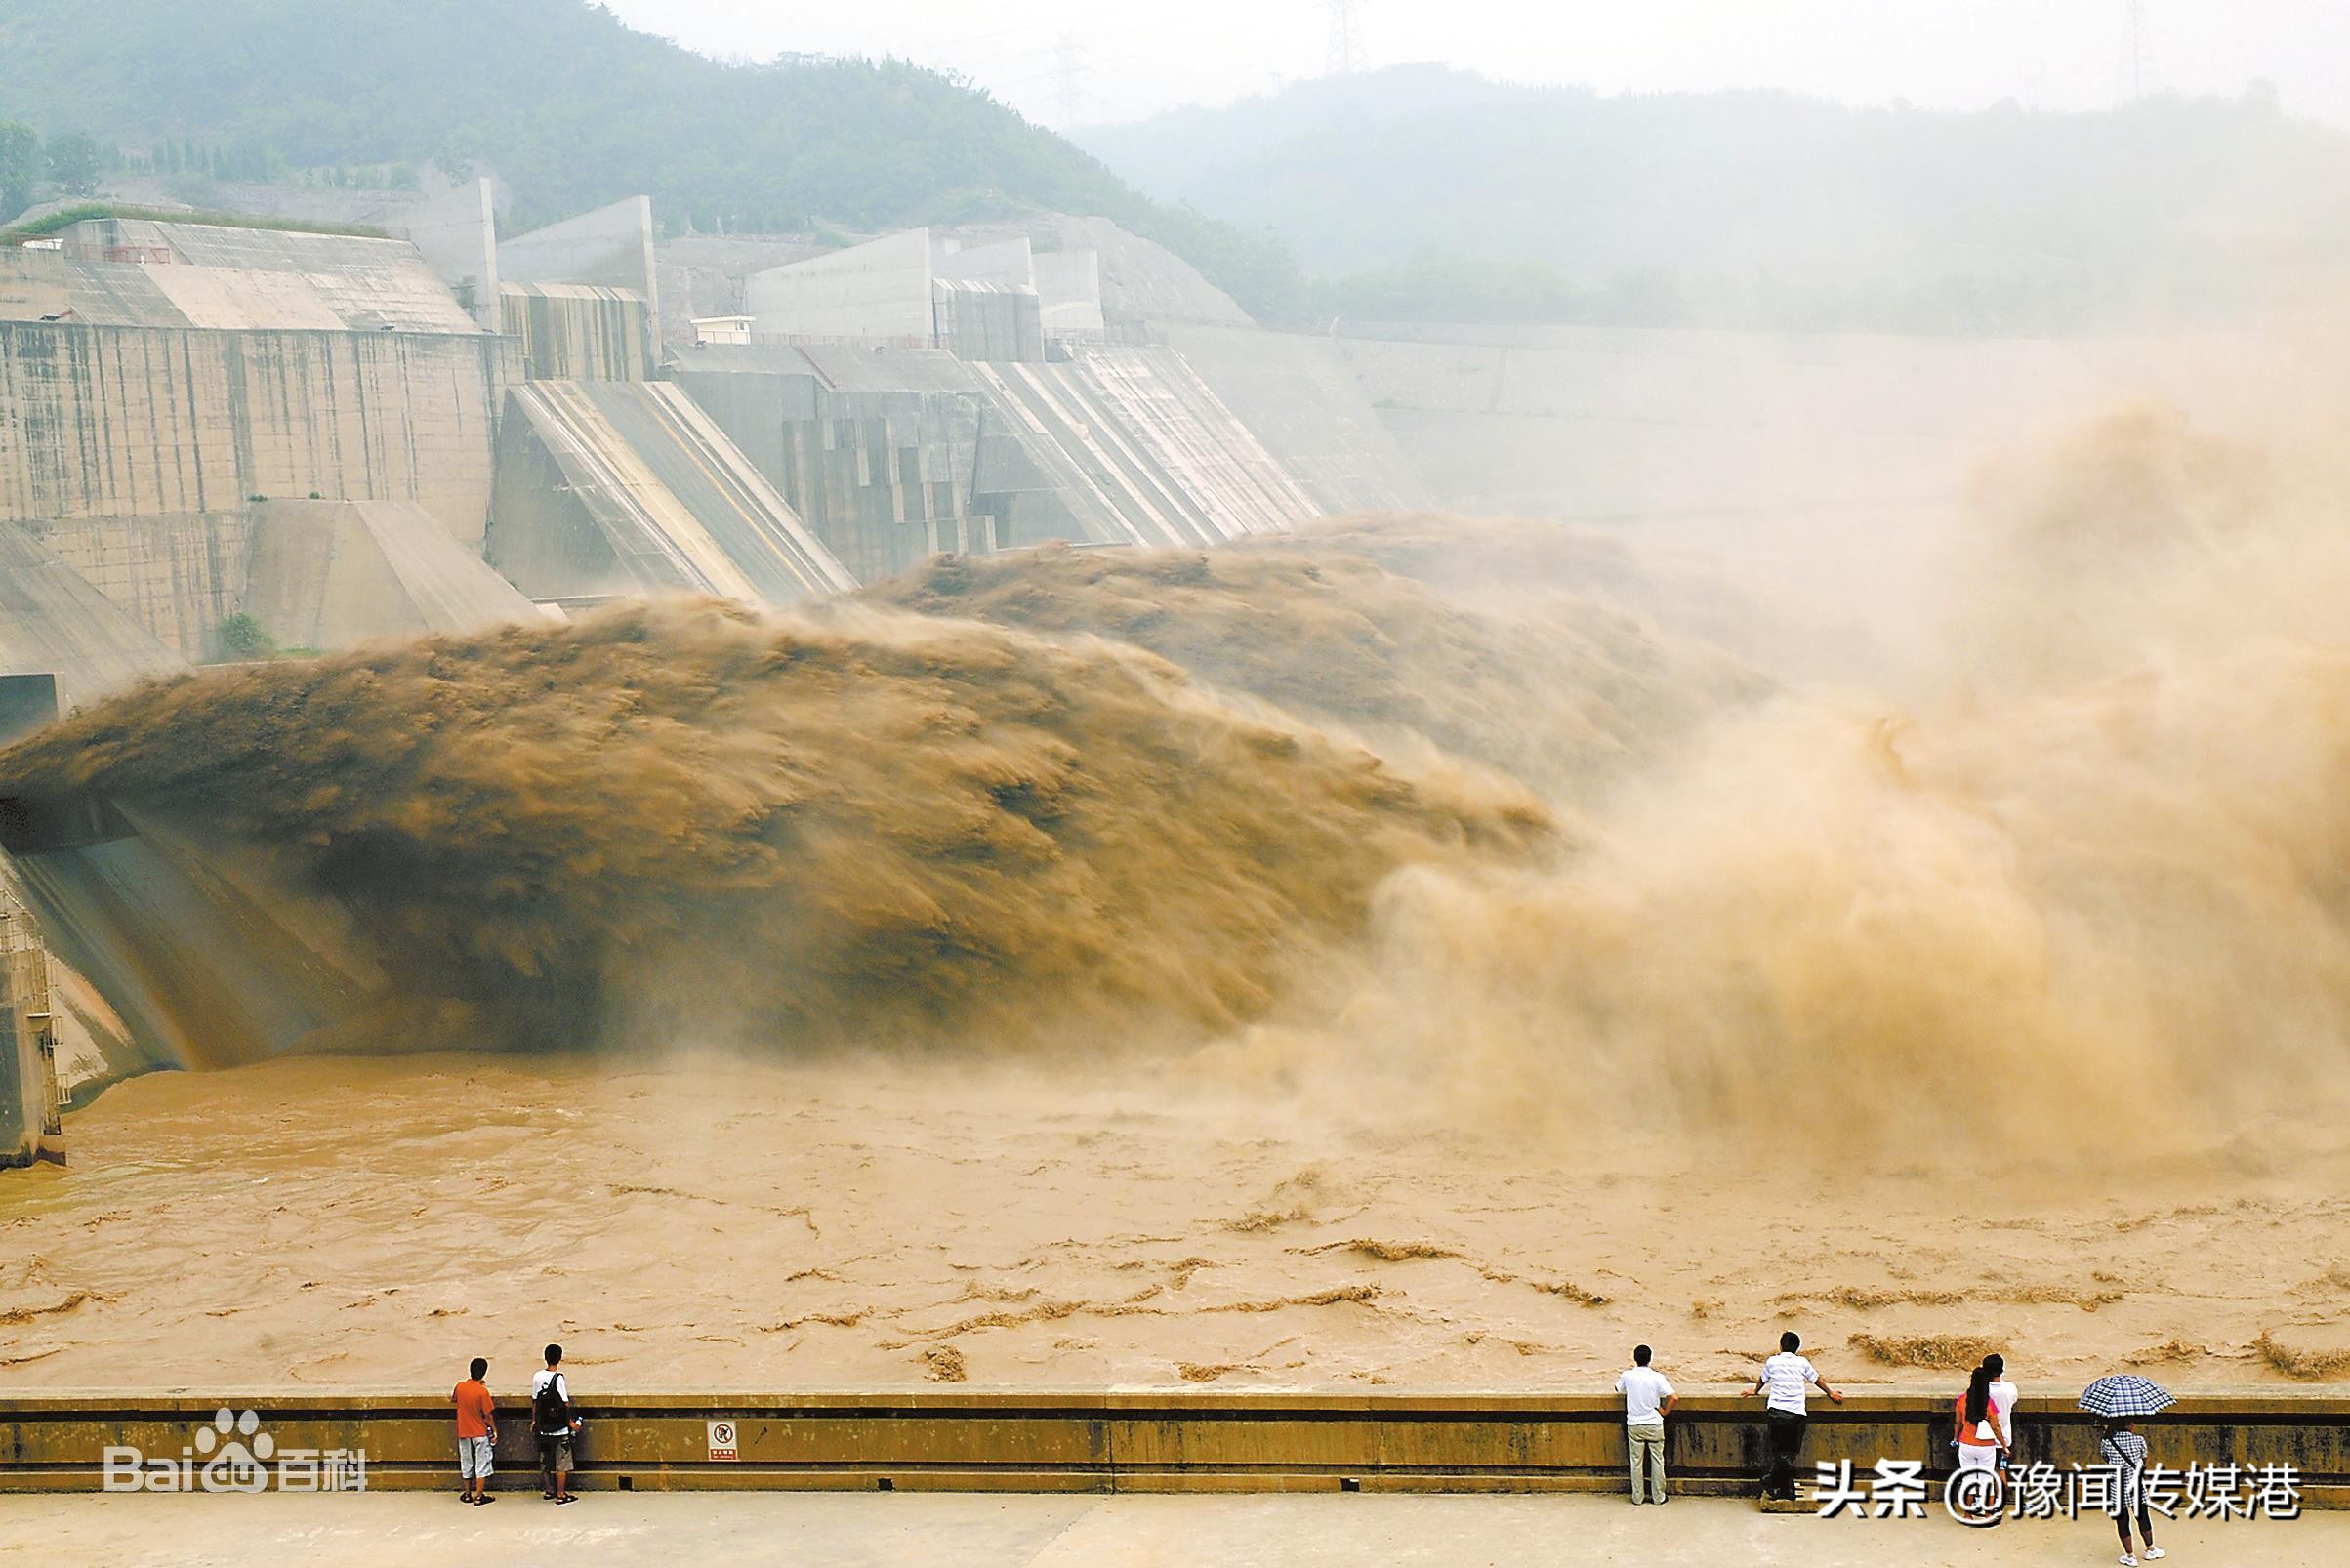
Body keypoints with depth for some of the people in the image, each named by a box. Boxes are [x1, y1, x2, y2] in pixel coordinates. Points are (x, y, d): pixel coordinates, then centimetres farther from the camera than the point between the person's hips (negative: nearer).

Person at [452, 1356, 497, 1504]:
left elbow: (453, 1400, 15)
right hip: (480, 1433, -4)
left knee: (466, 1464, 16)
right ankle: (479, 1495, 7)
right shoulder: (482, 1391, -19)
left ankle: (467, 1494, 24)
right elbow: (488, 1415, -14)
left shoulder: (460, 1386, -7)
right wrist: (494, 1431, -5)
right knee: (482, 1464, 6)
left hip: (463, 1432, 4)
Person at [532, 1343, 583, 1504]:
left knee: (545, 1460, 17)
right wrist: (571, 1421, -1)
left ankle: (549, 1490, 28)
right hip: (560, 1427, -6)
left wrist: (534, 1420, 19)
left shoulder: (537, 1376, -1)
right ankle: (561, 1494, 7)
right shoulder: (558, 1378, -18)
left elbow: (534, 1400, 7)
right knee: (562, 1462, 4)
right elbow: (565, 1403, -13)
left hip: (543, 1426, 6)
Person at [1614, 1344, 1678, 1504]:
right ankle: (1658, 1496, 14)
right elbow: (1675, 1398, -19)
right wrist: (1665, 1411, -3)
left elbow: (1618, 1389, 16)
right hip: (1654, 1425, -1)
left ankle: (1638, 1497, 15)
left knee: (1636, 1462, 10)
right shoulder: (1657, 1377, -12)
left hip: (1634, 1425, 1)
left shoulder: (1628, 1375, -7)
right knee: (1657, 1461, 10)